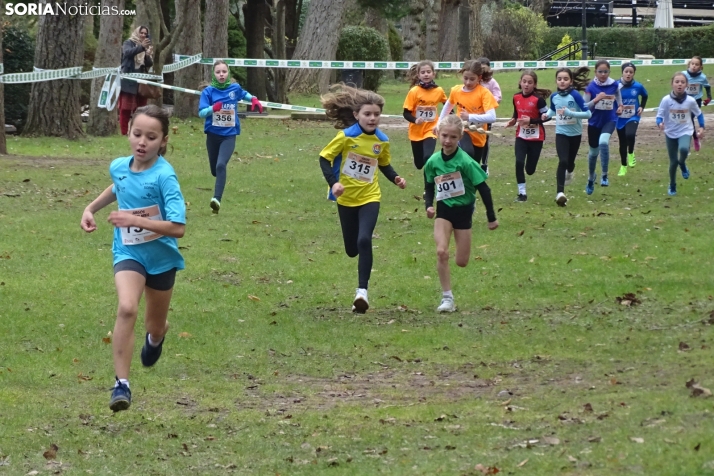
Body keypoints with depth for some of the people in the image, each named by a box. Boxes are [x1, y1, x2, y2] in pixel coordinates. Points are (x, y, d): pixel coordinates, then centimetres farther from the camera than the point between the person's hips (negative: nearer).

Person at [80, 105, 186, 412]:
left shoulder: (164, 176, -23)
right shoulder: (119, 166, -7)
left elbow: (178, 228, -29)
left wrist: (135, 220, -35)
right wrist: (91, 209, 9)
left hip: (162, 256, -2)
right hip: (129, 253, 2)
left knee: (156, 326, 17)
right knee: (127, 308, -27)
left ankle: (155, 337, 58)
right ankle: (121, 384, -25)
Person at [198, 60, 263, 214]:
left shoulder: (235, 88, 0)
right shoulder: (208, 91, -7)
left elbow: (244, 94, 24)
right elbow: (201, 112, -14)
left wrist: (254, 99, 5)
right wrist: (213, 108, -33)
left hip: (229, 134, -1)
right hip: (213, 134, 1)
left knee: (221, 165, -23)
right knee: (215, 169, 13)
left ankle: (217, 199, -30)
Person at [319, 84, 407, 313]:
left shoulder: (382, 140, -3)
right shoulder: (347, 136, -14)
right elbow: (325, 158, -10)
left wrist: (396, 179, -4)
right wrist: (333, 183, -23)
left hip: (369, 198, 0)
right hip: (346, 198, 0)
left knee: (364, 241, -21)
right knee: (352, 249, 9)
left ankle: (362, 291, -18)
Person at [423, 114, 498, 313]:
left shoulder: (465, 162, -18)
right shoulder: (433, 162, -7)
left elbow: (483, 188, -11)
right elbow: (429, 186, 10)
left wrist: (491, 218, -7)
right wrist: (428, 205, -9)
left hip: (463, 210, -2)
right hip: (444, 209, 2)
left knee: (461, 262, 4)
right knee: (441, 252, -19)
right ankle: (447, 298, -10)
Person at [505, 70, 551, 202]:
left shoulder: (538, 99, -17)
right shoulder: (516, 97, -2)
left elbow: (546, 116, -14)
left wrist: (531, 121, -25)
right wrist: (513, 120, -5)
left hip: (536, 137, -3)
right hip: (521, 136, 3)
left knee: (530, 169, 5)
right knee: (519, 163, -15)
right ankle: (522, 193, -5)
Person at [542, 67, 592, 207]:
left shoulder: (575, 95, -18)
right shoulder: (554, 96, -6)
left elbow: (588, 113, -21)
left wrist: (570, 113, -30)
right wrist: (547, 115, -5)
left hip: (575, 134, -1)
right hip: (561, 133, 1)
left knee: (570, 161, 17)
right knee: (563, 161, -17)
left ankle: (569, 172, 55)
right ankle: (560, 193, -16)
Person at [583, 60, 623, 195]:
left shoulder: (614, 85, -7)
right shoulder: (591, 87, -11)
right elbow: (585, 107, -9)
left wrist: (620, 106, -3)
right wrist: (596, 99, -24)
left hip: (609, 120, -1)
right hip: (594, 122, 1)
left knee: (603, 142, -31)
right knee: (594, 152, 15)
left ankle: (604, 176, -20)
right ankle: (591, 179, 41)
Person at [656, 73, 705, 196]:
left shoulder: (690, 100, -12)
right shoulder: (666, 100, -17)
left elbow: (699, 114, 5)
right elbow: (660, 115, -12)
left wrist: (701, 127, -1)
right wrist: (660, 123, -33)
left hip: (685, 132, 0)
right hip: (671, 133, 0)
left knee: (684, 149, -32)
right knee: (673, 162, 4)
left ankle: (682, 164, 3)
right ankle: (672, 186, 28)